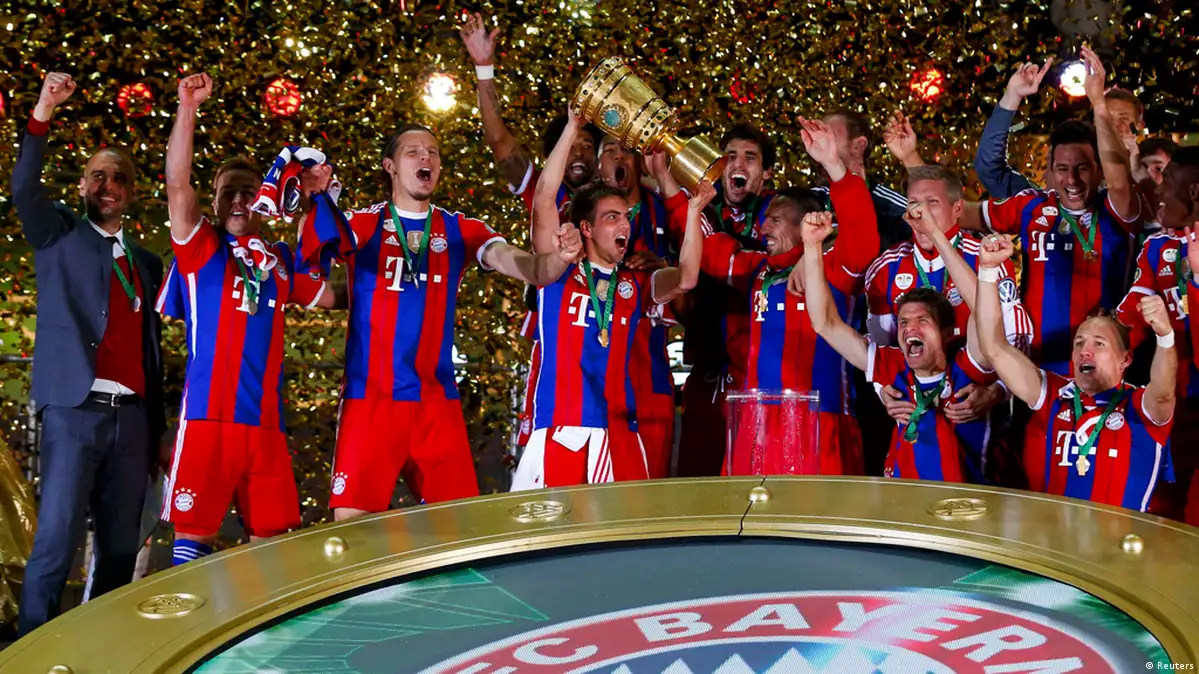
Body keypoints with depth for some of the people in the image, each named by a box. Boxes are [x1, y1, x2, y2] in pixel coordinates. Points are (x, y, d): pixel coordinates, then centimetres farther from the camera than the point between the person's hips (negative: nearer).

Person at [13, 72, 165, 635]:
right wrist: (43, 113, -22)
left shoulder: (146, 262, 20)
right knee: (57, 539, -11)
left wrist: (156, 428, 15)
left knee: (120, 545, 6)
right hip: (75, 409, -4)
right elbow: (24, 188, -10)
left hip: (132, 416, 5)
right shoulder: (58, 235, 9)